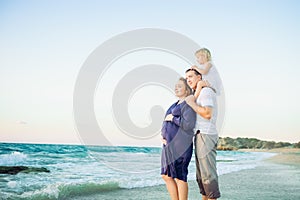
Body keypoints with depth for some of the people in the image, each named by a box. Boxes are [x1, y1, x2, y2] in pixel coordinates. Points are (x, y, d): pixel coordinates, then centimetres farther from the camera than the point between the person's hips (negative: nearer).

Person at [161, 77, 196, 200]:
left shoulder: (188, 105, -7)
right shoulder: (175, 105, 21)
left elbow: (189, 124, -21)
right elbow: (167, 123, 24)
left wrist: (173, 118, -11)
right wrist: (162, 135, 6)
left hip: (181, 145, -9)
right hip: (169, 145, 9)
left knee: (180, 176, -5)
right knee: (167, 176, 10)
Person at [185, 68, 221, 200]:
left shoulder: (206, 91, -9)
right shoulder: (198, 94, 23)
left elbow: (207, 114, -21)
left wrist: (191, 103, -12)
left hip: (206, 136, -10)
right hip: (200, 136, 10)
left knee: (208, 173, -10)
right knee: (201, 174, 12)